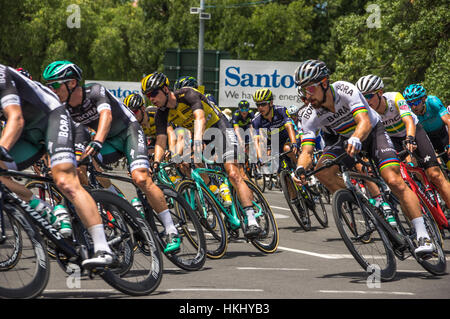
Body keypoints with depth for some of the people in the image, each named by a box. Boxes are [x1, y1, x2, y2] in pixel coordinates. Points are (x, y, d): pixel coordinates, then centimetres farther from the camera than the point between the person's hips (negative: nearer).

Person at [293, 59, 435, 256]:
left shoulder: (345, 91, -30)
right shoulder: (313, 117, -18)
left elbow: (365, 122, -41)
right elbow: (307, 151, -23)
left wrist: (356, 140, -63)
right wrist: (300, 169, -45)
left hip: (373, 132, -4)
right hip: (349, 140, 5)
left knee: (394, 181, -23)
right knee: (322, 171, -21)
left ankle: (423, 236, -21)